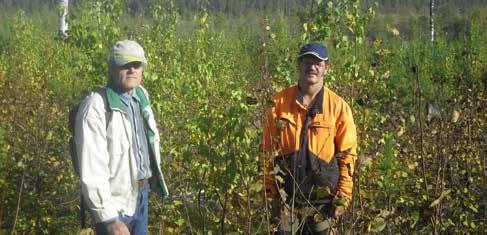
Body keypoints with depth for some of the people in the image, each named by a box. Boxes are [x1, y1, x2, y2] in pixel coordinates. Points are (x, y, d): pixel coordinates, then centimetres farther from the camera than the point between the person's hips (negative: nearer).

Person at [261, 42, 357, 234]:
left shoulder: (338, 106, -2)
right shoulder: (280, 102, 0)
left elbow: (347, 154, 1)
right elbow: (269, 149, 3)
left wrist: (343, 196, -4)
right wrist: (269, 189, -1)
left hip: (322, 197, 0)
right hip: (285, 195, 0)